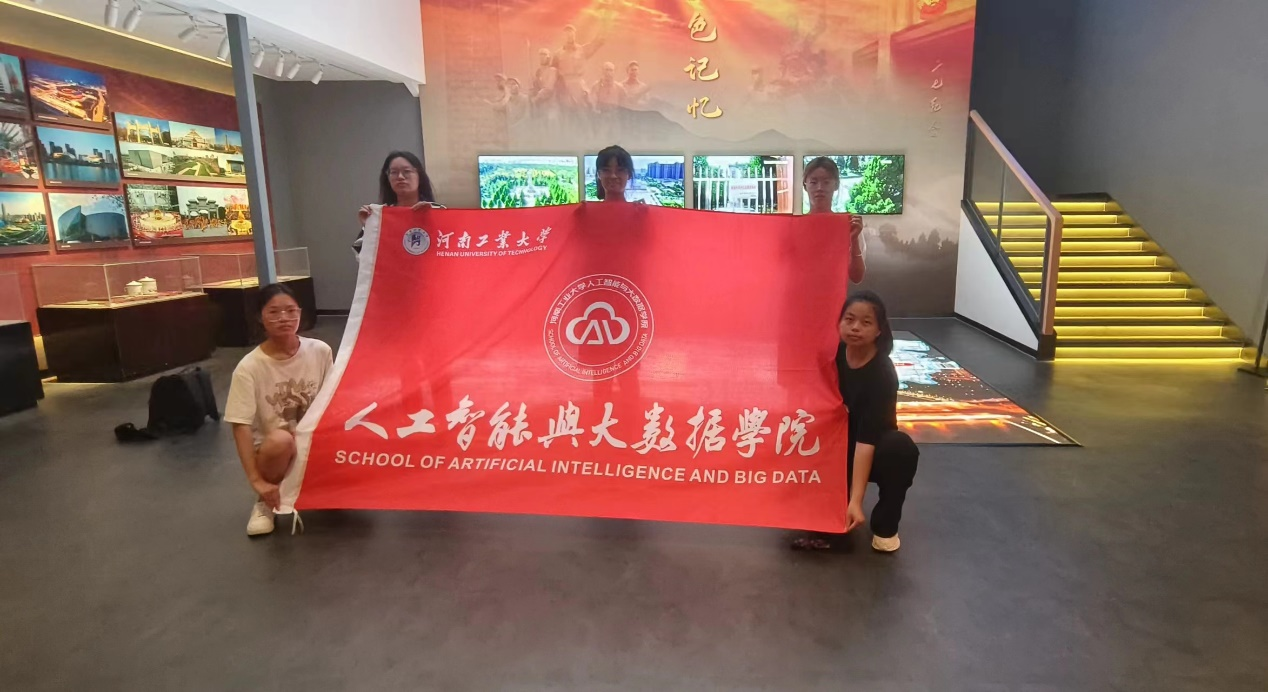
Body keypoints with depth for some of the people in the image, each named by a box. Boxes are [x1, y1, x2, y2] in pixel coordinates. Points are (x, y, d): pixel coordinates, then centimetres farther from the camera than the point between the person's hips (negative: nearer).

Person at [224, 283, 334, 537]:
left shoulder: (320, 351, -8)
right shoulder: (249, 368, -16)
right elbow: (241, 427, -17)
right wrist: (256, 481, -25)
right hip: (272, 452, -3)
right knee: (280, 440, -37)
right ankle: (266, 502, -5)